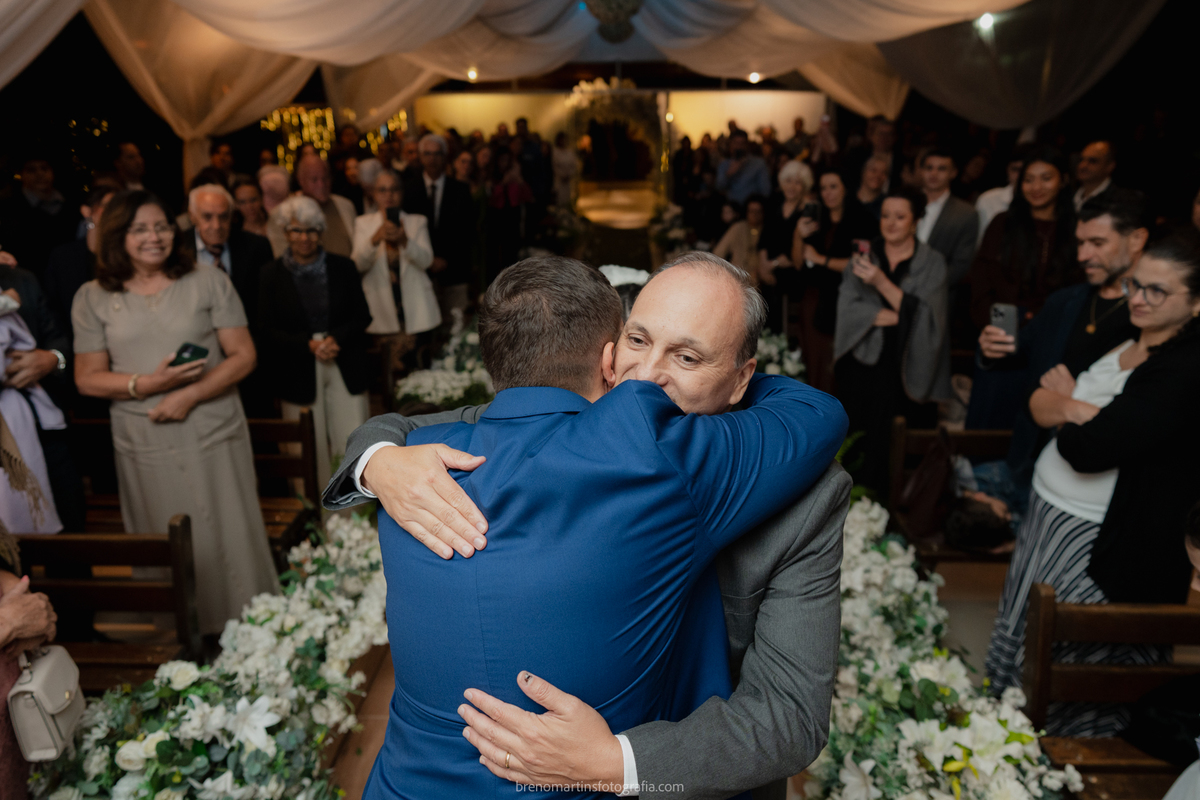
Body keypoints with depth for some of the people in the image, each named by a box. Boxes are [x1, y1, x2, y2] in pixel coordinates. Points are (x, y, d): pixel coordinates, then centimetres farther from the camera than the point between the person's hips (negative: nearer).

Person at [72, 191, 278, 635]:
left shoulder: (210, 283, 2)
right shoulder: (93, 298, 5)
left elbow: (243, 356, -2)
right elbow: (87, 378, 4)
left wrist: (190, 395, -15)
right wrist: (148, 384, -14)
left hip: (214, 436, -1)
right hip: (144, 445, 1)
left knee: (231, 539, 4)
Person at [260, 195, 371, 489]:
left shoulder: (343, 267, 5)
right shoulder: (272, 274, 1)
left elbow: (363, 316, 5)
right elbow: (266, 328, -1)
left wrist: (336, 339, -14)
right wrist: (308, 344, -16)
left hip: (345, 366, 1)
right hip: (297, 371, -1)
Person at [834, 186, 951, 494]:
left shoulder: (932, 262, 6)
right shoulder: (864, 256, 10)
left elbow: (924, 315, -8)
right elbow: (848, 307, -2)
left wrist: (881, 282, -16)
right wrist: (899, 315, -9)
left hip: (905, 363, -1)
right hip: (863, 359, 1)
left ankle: (874, 498, -1)